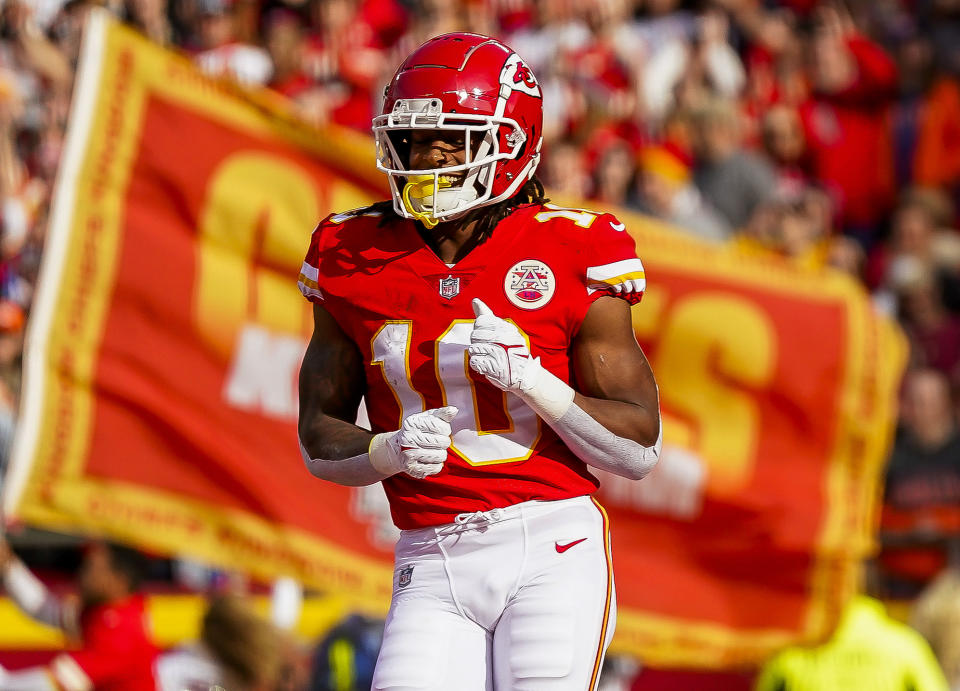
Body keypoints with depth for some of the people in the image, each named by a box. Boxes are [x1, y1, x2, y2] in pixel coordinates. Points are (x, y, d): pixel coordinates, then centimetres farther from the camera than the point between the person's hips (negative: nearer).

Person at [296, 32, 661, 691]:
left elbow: (640, 448, -1)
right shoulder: (357, 259, 7)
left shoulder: (570, 254, -2)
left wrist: (530, 379, -16)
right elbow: (319, 438, 13)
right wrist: (390, 452, -9)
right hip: (433, 568, 3)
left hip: (553, 553, -3)